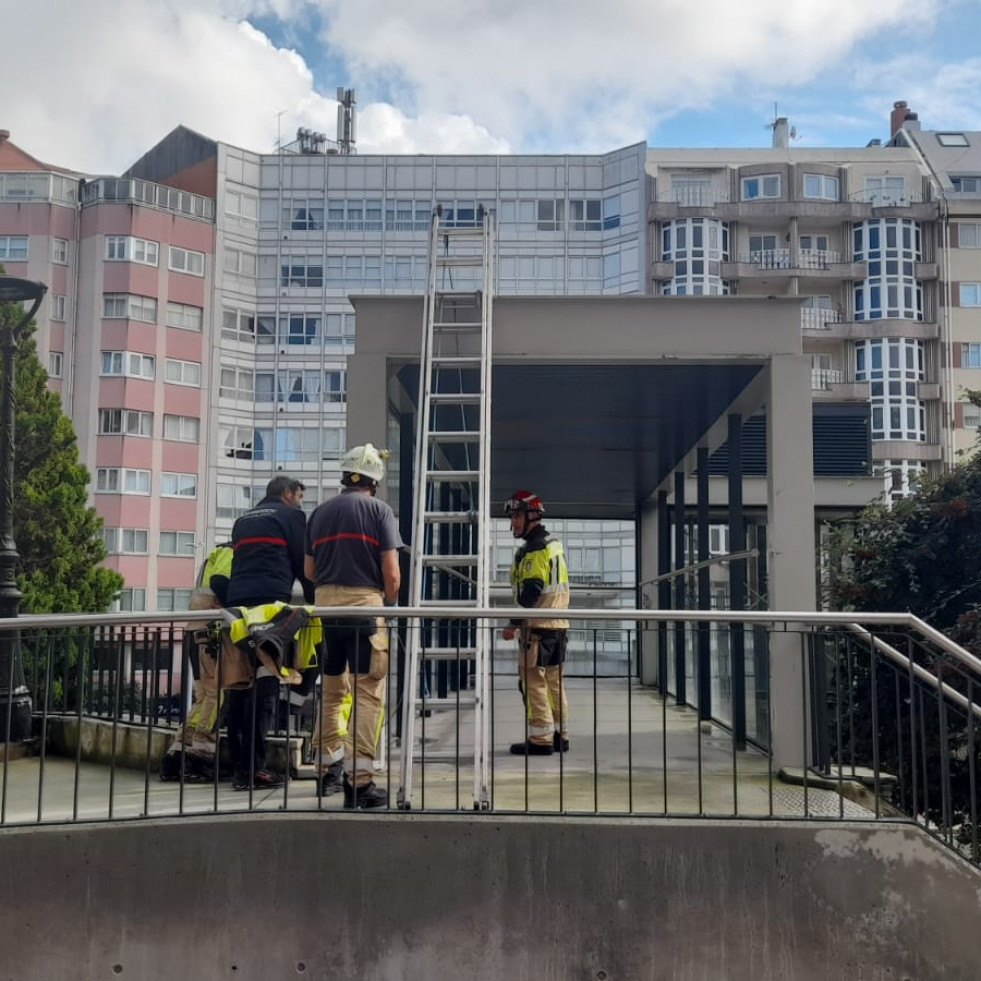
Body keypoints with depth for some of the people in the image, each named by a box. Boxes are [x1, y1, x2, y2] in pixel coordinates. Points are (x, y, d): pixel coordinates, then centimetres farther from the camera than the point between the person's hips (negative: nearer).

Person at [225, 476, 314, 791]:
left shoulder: (243, 520, 27)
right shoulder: (291, 515, 7)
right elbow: (303, 563, 2)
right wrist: (315, 599, 13)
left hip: (236, 601, 7)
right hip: (270, 602, -7)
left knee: (239, 685, 6)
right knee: (264, 684, -9)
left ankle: (239, 765, 6)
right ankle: (253, 767, -14)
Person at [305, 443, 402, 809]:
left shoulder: (320, 512, 12)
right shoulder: (379, 510, -1)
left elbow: (309, 571, 14)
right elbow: (392, 574, -7)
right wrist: (390, 605, 9)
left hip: (325, 604, 5)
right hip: (365, 604, -5)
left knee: (332, 690, 18)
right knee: (368, 694, -3)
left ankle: (328, 766, 26)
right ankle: (358, 779, -7)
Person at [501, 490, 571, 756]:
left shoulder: (535, 548, -13)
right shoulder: (554, 544, 17)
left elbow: (531, 591, -20)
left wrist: (514, 623, -16)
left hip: (538, 626, -10)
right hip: (559, 624, 10)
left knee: (533, 681, -5)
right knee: (553, 681, 13)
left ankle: (540, 739, -5)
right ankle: (560, 736, 17)